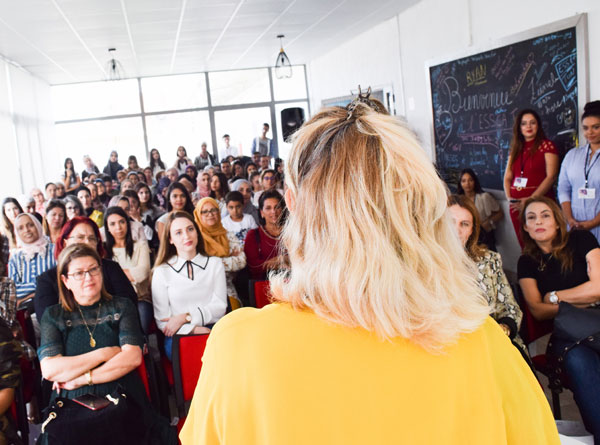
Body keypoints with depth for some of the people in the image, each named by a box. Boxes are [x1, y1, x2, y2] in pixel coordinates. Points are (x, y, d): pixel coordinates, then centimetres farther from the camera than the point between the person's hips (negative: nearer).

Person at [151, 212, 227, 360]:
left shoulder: (215, 264, 15)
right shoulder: (162, 271, 10)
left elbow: (220, 306, 6)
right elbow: (162, 320, 4)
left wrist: (186, 317, -7)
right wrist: (193, 329, -12)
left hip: (213, 330, 2)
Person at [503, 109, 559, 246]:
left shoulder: (546, 145, -1)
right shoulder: (516, 149, 17)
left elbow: (551, 176, -10)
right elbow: (507, 177, 14)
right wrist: (509, 198, -4)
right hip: (517, 205, 5)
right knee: (524, 245, 8)